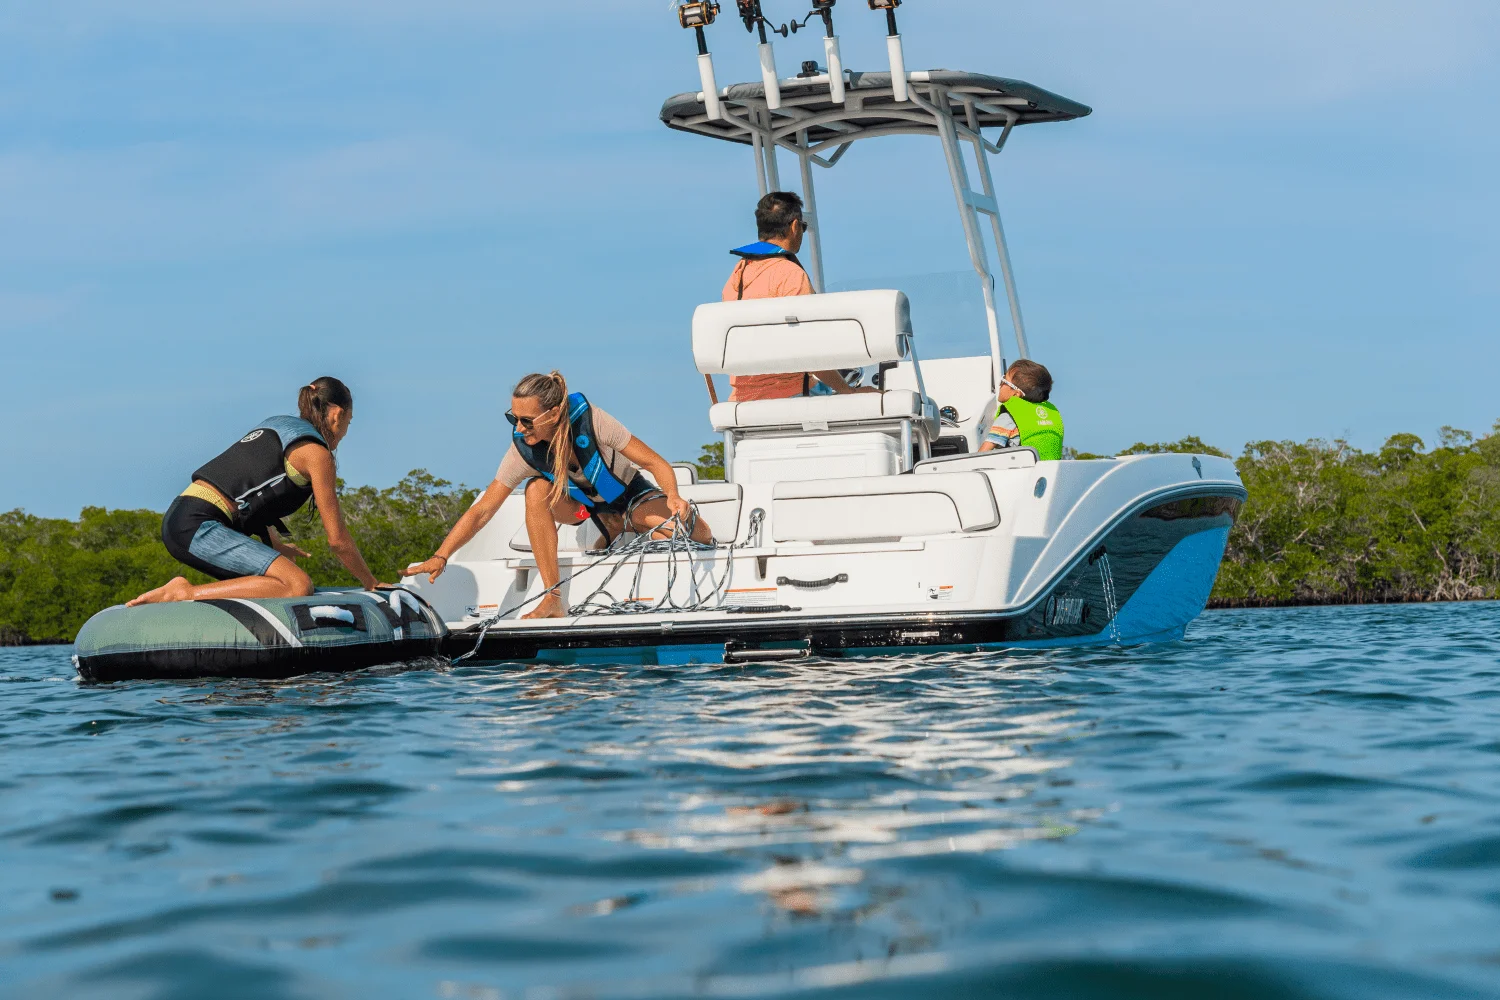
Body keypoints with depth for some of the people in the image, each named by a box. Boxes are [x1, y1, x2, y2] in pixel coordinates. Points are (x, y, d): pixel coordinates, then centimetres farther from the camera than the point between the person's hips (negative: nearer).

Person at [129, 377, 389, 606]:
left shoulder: (275, 424, 24)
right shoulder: (316, 452, -1)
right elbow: (337, 539, 1)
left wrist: (274, 545, 51)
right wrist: (372, 584, 14)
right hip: (199, 526, -10)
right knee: (299, 586, -20)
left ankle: (182, 591, 2)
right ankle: (184, 593, -20)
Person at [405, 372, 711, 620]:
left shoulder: (590, 420, -32)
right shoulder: (523, 451, -25)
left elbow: (657, 464, -26)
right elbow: (481, 511, -22)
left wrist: (673, 496, -46)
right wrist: (441, 556, -32)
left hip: (630, 493, -1)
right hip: (585, 504, 1)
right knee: (537, 490, -33)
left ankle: (623, 525, 5)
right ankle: (552, 600, -25)